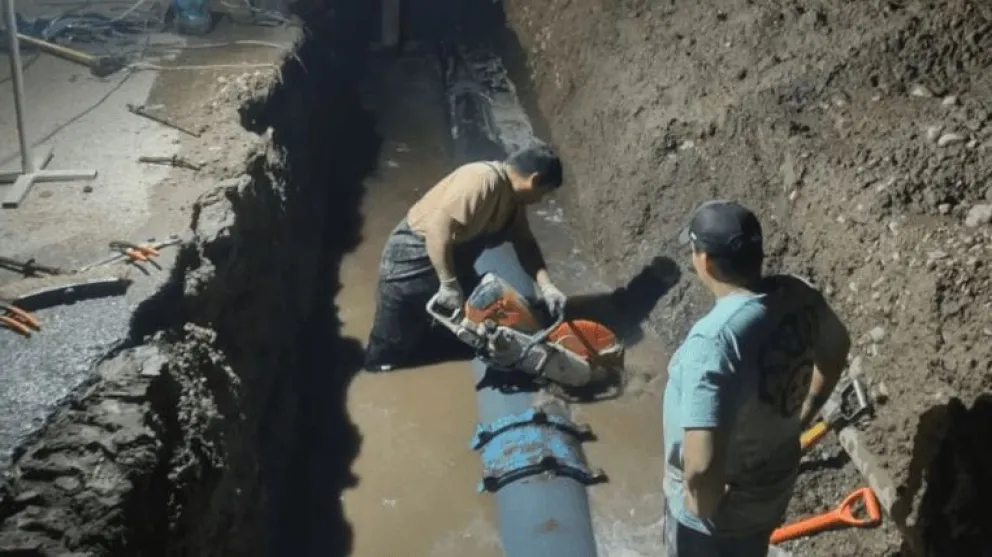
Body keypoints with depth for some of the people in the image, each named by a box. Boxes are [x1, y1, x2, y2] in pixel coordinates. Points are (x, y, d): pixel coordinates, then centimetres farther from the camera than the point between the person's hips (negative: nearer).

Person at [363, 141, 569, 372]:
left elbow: (525, 244, 4)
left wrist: (546, 286, -8)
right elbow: (438, 226, -36)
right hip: (413, 255, -9)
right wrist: (448, 283, -31)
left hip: (450, 256, 9)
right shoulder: (483, 180, -30)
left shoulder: (514, 197, 0)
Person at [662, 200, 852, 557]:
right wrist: (801, 417, 17)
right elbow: (837, 349, 10)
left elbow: (702, 467, -42)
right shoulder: (798, 296, -13)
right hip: (773, 480, 7)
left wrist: (703, 508, -21)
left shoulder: (714, 340, -38)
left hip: (722, 505, -7)